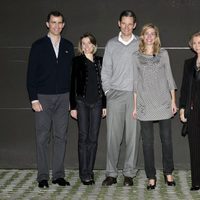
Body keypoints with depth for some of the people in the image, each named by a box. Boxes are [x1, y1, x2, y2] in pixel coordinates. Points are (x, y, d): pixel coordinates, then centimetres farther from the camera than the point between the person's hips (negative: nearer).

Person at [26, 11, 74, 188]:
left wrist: (72, 99, 4)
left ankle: (58, 175, 12)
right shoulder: (38, 46, 1)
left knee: (61, 137, 4)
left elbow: (72, 73, 11)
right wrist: (34, 99, -8)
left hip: (63, 97, 3)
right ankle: (43, 176, 7)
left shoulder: (68, 47, 10)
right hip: (43, 97, -2)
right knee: (43, 137, 0)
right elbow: (31, 74, -1)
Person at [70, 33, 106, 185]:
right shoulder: (77, 61, 1)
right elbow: (72, 84, 0)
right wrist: (73, 106, -5)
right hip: (82, 102, -3)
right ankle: (84, 174, 1)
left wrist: (105, 105, 8)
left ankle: (90, 171, 11)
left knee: (93, 138, 3)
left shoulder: (100, 61, 9)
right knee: (83, 137, -3)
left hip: (97, 102, 3)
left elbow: (103, 83, 11)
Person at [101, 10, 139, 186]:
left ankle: (129, 173, 8)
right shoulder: (111, 44, 10)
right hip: (115, 95, 1)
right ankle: (111, 173, 5)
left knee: (133, 135, 0)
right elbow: (106, 70, 11)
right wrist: (107, 91, 2)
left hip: (135, 95, -1)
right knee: (113, 135, -2)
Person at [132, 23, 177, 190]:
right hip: (145, 104, 0)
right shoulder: (136, 56, 6)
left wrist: (173, 101, 3)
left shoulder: (163, 54, 8)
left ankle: (168, 173, 19)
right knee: (148, 142, 1)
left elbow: (169, 77, 8)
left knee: (166, 139, 4)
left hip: (163, 102, 1)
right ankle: (151, 178, 9)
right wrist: (135, 106, 3)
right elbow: (135, 82, 6)